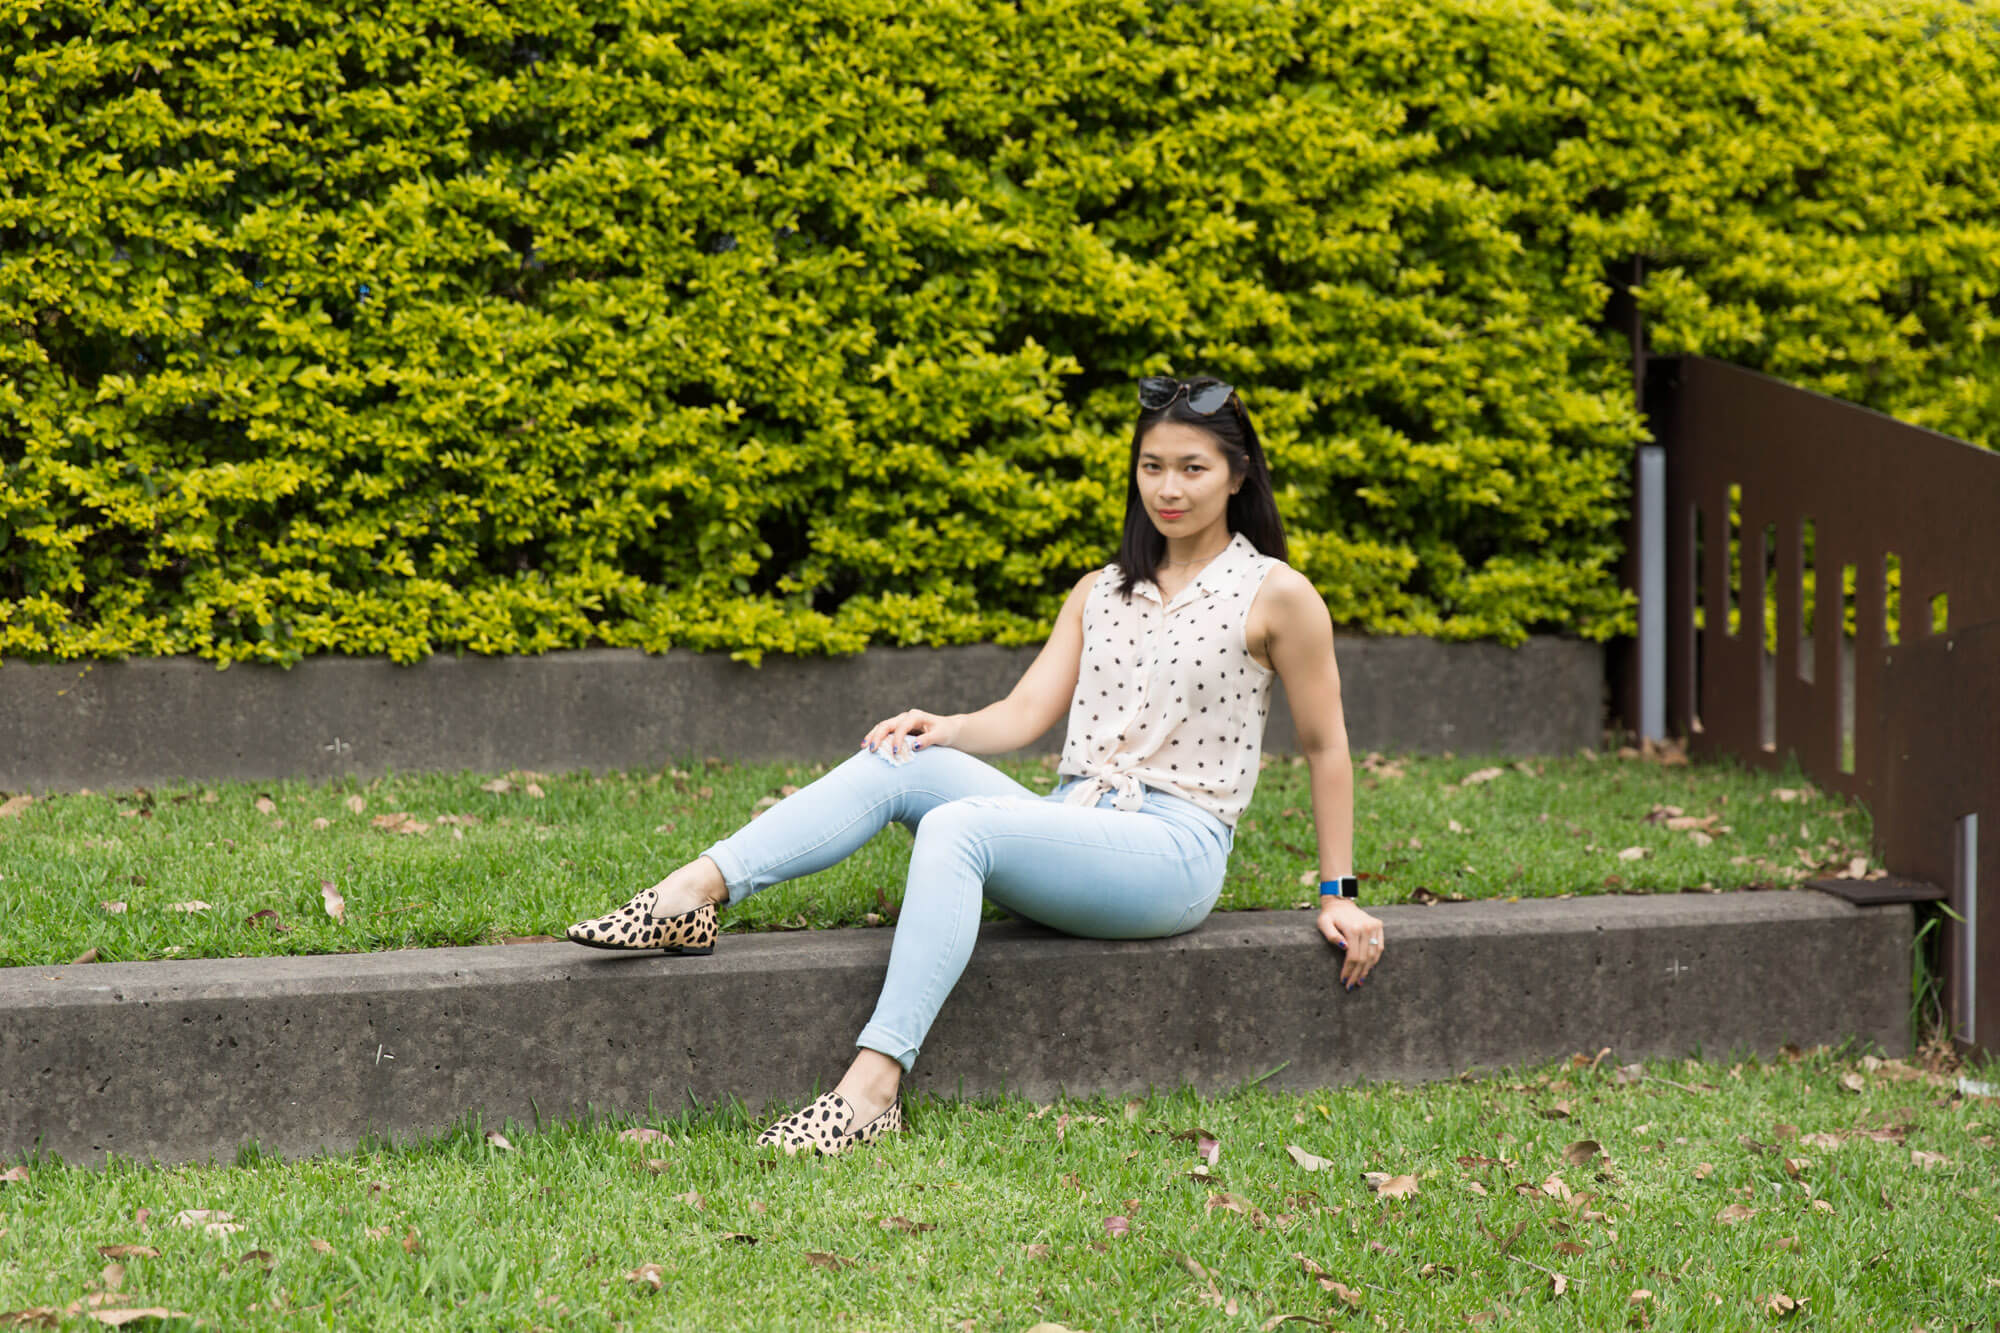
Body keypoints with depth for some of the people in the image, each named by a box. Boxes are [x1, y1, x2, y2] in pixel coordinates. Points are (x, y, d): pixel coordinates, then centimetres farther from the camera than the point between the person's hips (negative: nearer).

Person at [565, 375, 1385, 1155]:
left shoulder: (1276, 594, 1)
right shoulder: (1101, 592, 19)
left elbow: (1325, 746, 6)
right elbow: (1025, 715, 10)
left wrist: (1339, 895, 5)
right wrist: (942, 728, -12)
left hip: (1176, 850, -6)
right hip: (1073, 825, 6)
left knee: (956, 827, -32)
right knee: (900, 763, -20)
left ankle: (876, 1083, -43)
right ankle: (694, 892, -32)